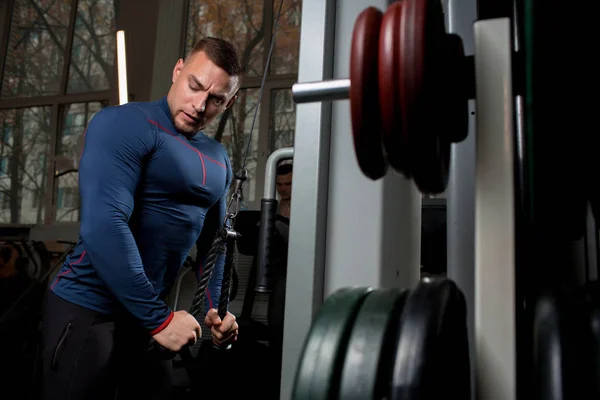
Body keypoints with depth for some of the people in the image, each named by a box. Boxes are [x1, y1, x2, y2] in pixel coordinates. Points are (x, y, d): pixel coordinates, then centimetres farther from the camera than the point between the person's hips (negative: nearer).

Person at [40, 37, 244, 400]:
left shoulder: (219, 161, 7)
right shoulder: (126, 125, -15)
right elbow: (103, 226, -25)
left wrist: (215, 308, 3)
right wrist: (159, 318, -23)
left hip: (150, 314, 7)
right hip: (88, 310, -7)